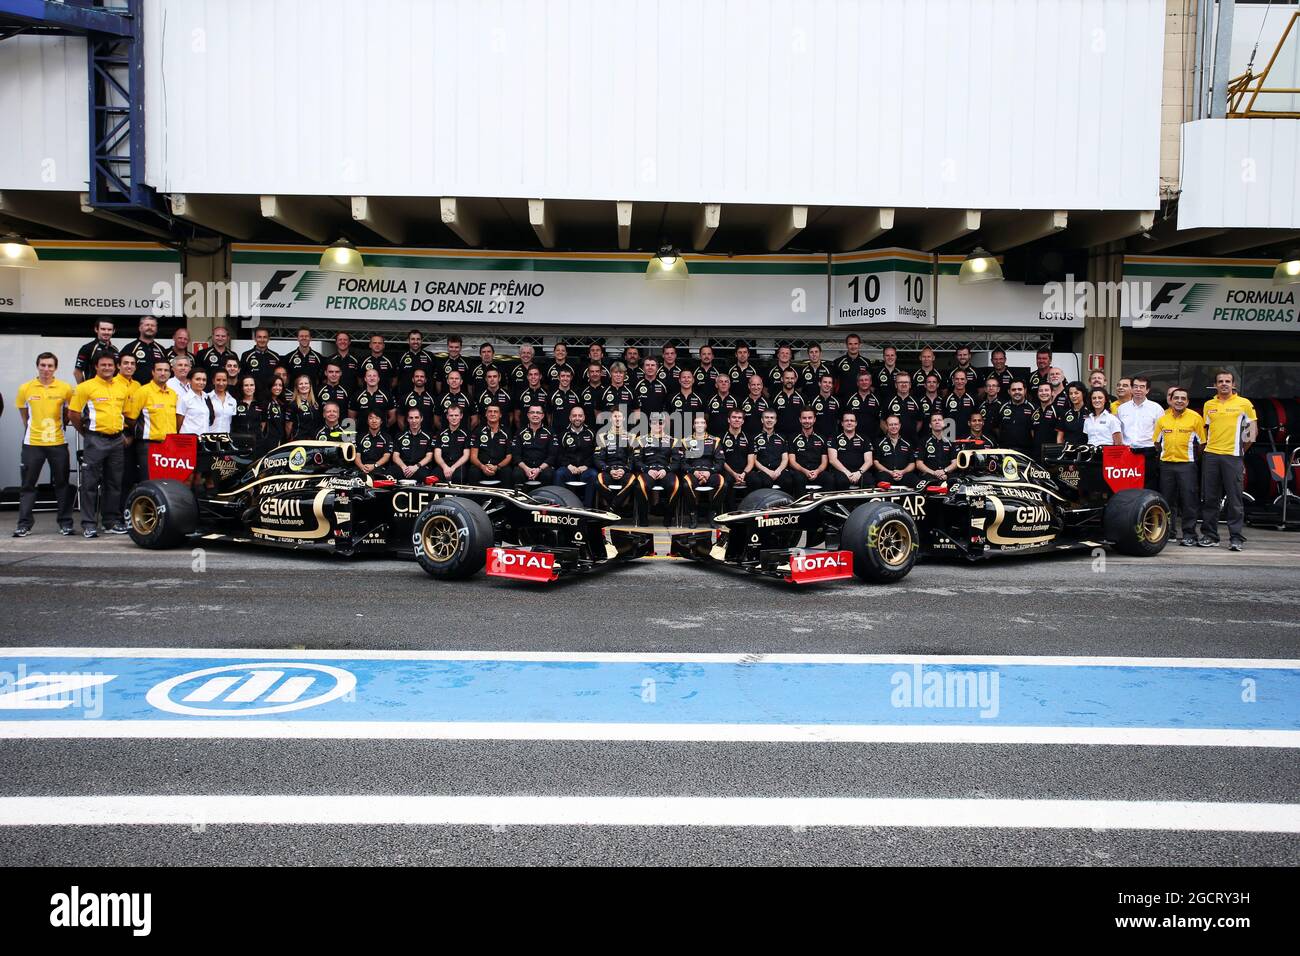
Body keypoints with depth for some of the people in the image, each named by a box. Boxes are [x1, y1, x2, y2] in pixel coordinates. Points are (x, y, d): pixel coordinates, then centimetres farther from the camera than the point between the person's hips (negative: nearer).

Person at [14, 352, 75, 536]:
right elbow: (24, 415, 12)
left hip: (58, 443, 0)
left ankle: (65, 523, 14)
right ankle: (24, 524, 8)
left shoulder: (65, 388, -2)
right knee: (28, 485, 3)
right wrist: (33, 430, 12)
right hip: (32, 444, 0)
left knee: (62, 484, 6)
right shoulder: (25, 388, 0)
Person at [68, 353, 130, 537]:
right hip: (95, 440, -5)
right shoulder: (86, 387, -4)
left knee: (115, 482, 10)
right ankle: (89, 524, 2)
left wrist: (119, 429, 13)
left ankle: (114, 522, 18)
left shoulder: (122, 388, 11)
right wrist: (85, 432, 3)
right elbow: (72, 414, -3)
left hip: (117, 440, 5)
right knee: (90, 483, -2)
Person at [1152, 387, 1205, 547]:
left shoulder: (1196, 418, -1)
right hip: (1166, 463, 4)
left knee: (1189, 500, -3)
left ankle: (1189, 534, 2)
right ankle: (1167, 531, 19)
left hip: (1187, 464, -3)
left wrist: (1194, 456, 0)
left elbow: (1202, 442, 2)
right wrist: (1162, 453, 12)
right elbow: (1156, 441, 18)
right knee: (1167, 499, 9)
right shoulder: (1163, 418, 8)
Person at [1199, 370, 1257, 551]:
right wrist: (1209, 446, 10)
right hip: (1211, 455, 4)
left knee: (1234, 499, -3)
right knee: (1209, 498, 5)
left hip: (1233, 456, -3)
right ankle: (1209, 536, 12)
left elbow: (1253, 430, 7)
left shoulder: (1244, 404, 2)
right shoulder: (1209, 405, 11)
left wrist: (1241, 450, 8)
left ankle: (1236, 538, 1)